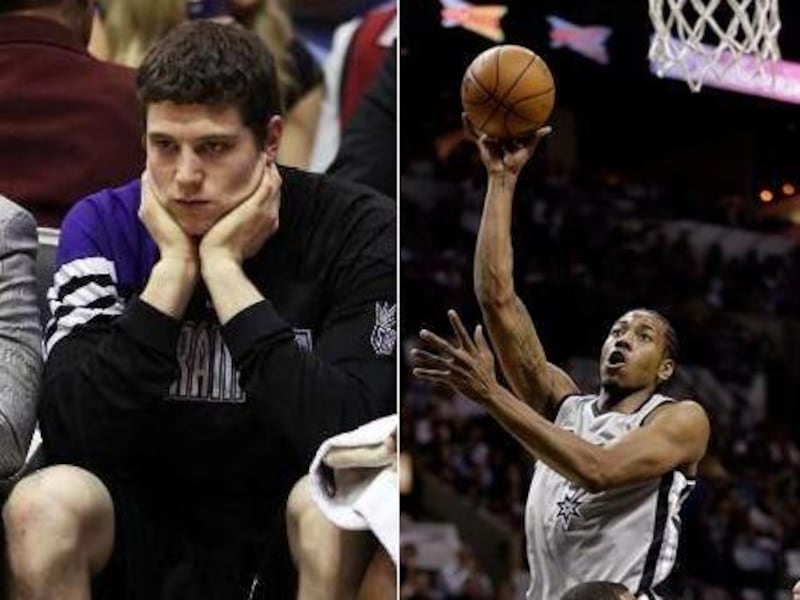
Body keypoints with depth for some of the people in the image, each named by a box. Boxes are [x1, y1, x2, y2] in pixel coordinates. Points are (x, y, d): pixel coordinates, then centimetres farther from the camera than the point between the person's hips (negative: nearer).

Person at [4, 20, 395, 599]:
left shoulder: (358, 231, -12)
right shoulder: (104, 225, -5)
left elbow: (349, 437, -26)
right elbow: (69, 437, -16)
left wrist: (223, 266, -22)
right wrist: (174, 269, -19)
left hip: (298, 539, -2)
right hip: (153, 531, 2)